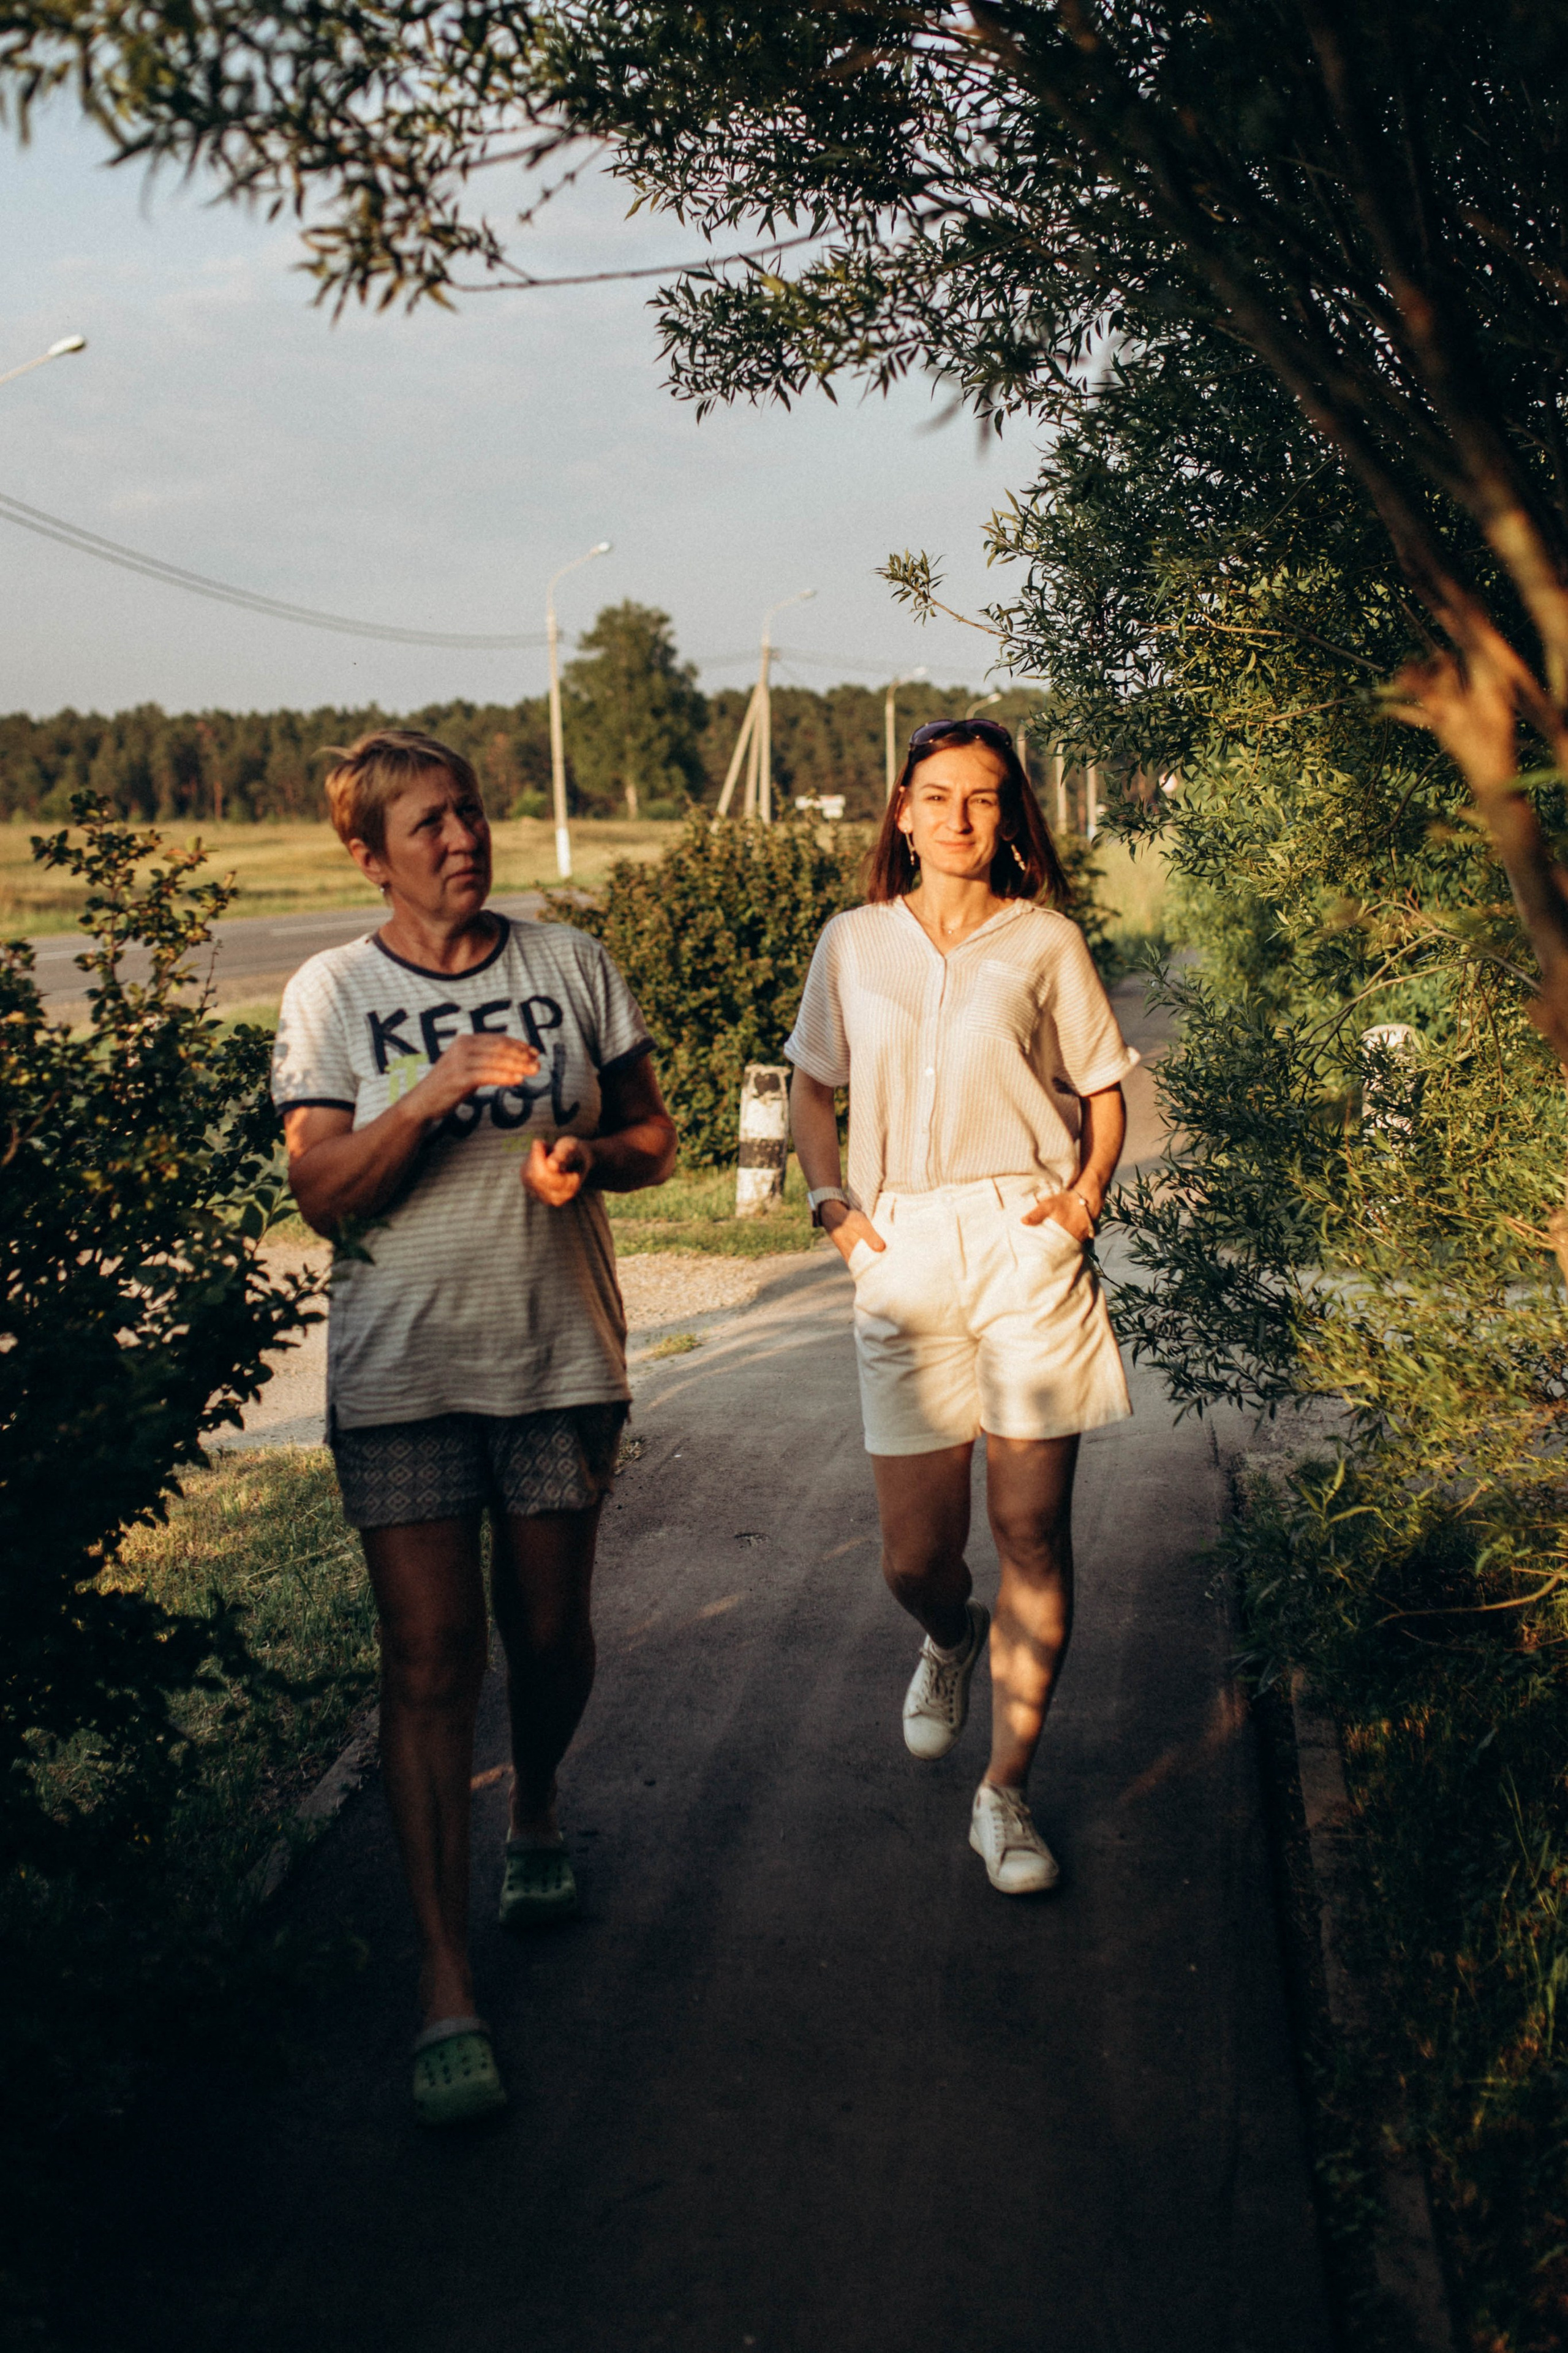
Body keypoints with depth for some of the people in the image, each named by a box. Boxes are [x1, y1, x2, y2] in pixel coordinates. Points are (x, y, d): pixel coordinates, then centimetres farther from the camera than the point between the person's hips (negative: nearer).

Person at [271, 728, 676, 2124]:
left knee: (549, 1631, 12)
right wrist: (443, 1091, -22)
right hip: (404, 1368, -2)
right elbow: (324, 1194, -9)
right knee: (431, 1662, -4)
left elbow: (655, 1140, 9)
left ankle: (536, 1815, 45)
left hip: (563, 1354, 2)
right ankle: (446, 1990, 2)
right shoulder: (334, 993, -2)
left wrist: (587, 1157, -13)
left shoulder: (570, 964, 4)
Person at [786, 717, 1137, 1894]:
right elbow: (812, 1083, 20)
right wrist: (830, 1197, 6)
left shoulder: (1045, 943, 7)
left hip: (1025, 1241, -1)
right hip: (902, 1256, 1)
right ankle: (951, 1636, 41)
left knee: (1032, 1530, -3)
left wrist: (1088, 1192, -3)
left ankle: (1007, 1795, 11)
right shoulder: (854, 944, 11)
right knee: (914, 1557, 2)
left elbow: (1104, 1088, 13)